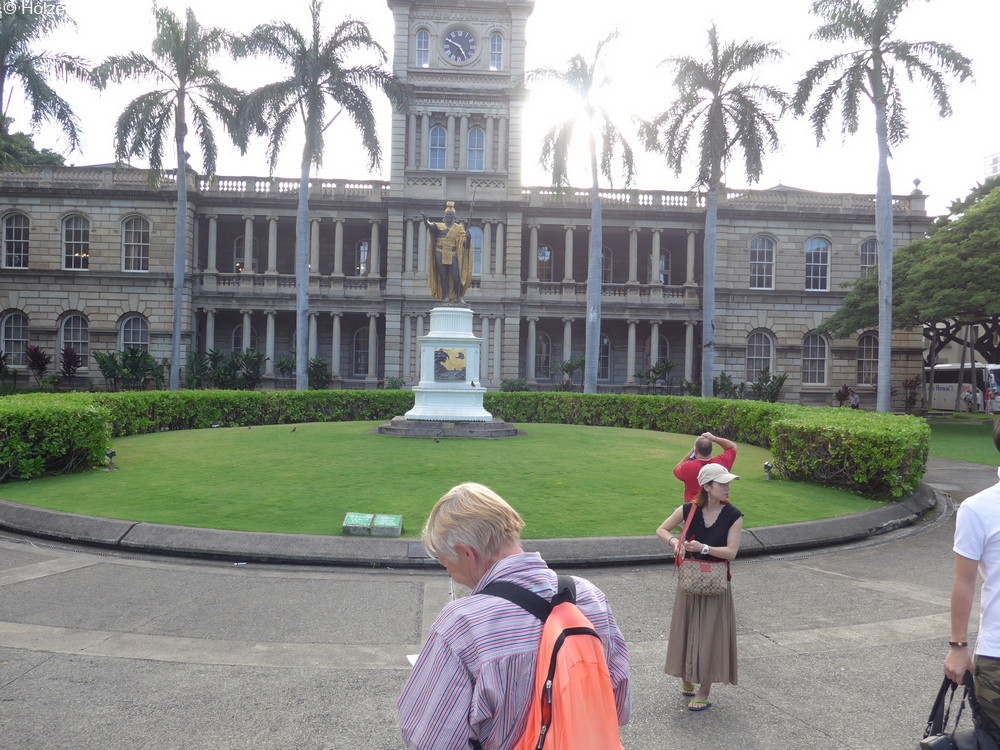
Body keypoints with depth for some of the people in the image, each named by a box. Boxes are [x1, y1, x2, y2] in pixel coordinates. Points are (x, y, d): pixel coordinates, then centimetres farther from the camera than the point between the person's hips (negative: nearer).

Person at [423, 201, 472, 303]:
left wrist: (467, 238, -22)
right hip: (440, 254, 1)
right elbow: (430, 226, -11)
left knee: (456, 277, -6)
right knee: (443, 277, 2)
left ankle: (458, 296, 7)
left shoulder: (459, 228, 9)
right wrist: (426, 220, -32)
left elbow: (464, 242, 0)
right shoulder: (439, 226, 9)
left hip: (452, 255, -1)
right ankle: (446, 296, 7)